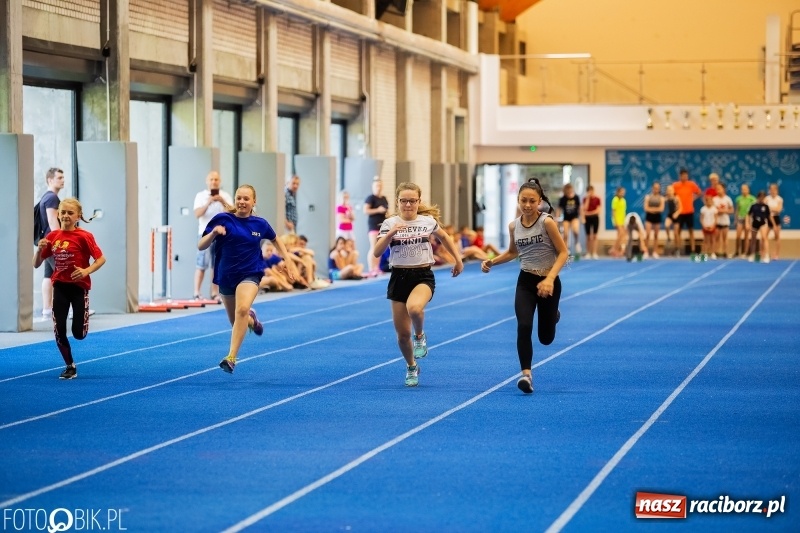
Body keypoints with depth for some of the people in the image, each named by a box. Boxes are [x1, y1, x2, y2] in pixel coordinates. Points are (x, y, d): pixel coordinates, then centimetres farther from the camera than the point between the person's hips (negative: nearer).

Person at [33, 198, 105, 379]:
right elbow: (36, 264, 5)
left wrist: (86, 271, -24)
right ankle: (70, 366, 16)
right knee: (59, 331, -2)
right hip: (60, 286, 4)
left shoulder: (83, 236, -12)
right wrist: (39, 249, -14)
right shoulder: (52, 236, 1)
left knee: (78, 333, -3)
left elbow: (101, 259, -9)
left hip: (79, 286, -4)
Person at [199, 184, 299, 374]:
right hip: (226, 276, 2)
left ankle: (231, 358, -29)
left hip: (250, 274, -2)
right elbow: (201, 246, -11)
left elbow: (275, 240, 19)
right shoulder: (222, 219, -9)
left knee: (242, 309, -30)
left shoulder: (260, 224, -3)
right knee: (236, 321, 15)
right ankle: (251, 319, 54)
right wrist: (213, 233, -30)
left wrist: (288, 261, 11)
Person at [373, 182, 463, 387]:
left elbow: (444, 237, 21)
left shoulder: (428, 221, 0)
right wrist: (390, 234, -27)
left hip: (423, 276, -1)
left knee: (414, 308, -35)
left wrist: (458, 259, 21)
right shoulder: (390, 224, -4)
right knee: (402, 333, 3)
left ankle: (420, 336, -2)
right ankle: (411, 368, 30)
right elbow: (377, 253, -14)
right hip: (399, 278, 1)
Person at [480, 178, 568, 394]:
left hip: (548, 282, -3)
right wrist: (491, 262, 2)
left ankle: (553, 315, 45)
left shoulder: (547, 222, -15)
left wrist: (549, 279, -25)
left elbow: (563, 252, -13)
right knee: (523, 326, -21)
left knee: (546, 337, 9)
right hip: (525, 281, 3)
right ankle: (526, 374, -17)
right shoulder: (513, 226, 0)